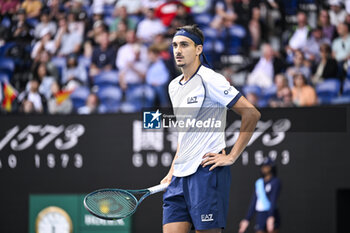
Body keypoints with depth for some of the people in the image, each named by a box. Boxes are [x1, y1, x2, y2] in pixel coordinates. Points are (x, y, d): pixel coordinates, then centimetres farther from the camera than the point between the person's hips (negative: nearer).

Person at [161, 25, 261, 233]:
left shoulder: (209, 80, -8)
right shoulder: (174, 87, 17)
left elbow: (252, 114, -12)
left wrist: (231, 157, -12)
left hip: (207, 171, -7)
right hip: (180, 177, 8)